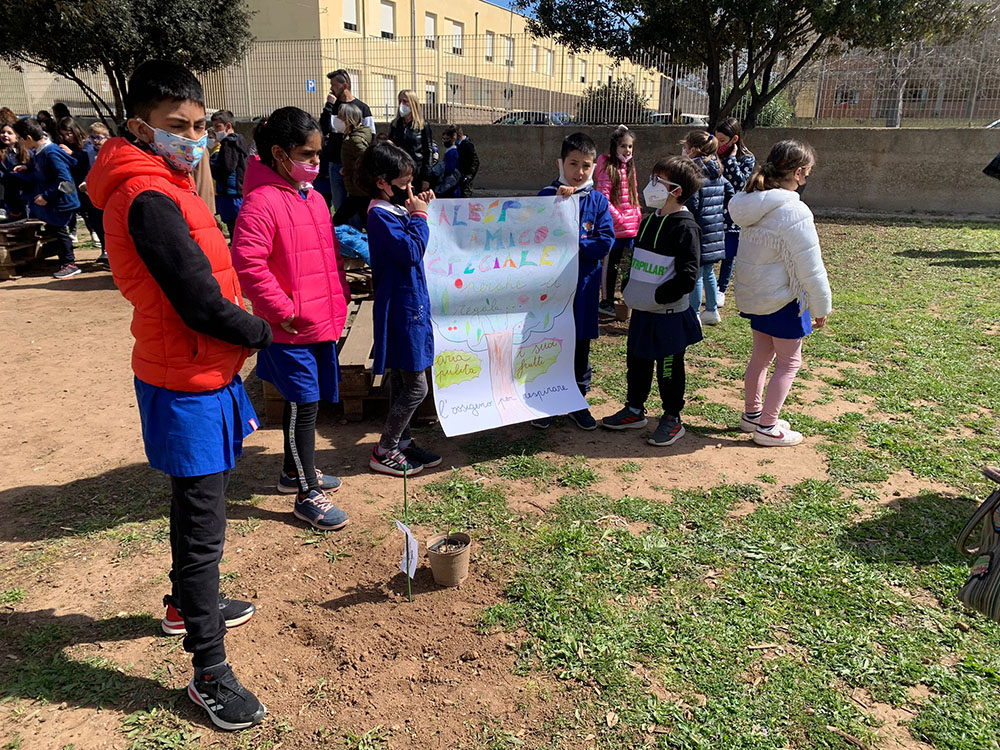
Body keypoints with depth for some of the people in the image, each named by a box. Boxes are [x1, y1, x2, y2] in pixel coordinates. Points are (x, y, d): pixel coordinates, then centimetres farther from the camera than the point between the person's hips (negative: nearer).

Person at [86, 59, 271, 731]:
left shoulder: (163, 189, 11)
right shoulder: (150, 200, -21)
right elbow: (201, 303, -24)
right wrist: (260, 334, -8)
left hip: (201, 376, 10)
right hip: (187, 386, -10)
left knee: (196, 509, 25)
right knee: (204, 528, -1)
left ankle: (187, 605, 47)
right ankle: (210, 674, 12)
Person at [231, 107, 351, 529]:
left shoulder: (314, 199, 12)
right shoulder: (262, 201, -16)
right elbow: (247, 264, -23)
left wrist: (339, 301, 12)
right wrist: (284, 311, -19)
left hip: (323, 322, 8)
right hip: (291, 329, -8)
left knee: (303, 402, 19)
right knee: (304, 406, -1)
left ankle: (294, 471, 37)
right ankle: (307, 496, 12)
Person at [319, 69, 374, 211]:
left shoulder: (362, 108, 1)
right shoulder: (332, 106, 9)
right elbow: (323, 131, -3)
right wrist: (328, 106, -8)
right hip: (335, 164, 3)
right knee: (339, 205, 7)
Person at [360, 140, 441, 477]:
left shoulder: (395, 210, 11)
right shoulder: (380, 215, -16)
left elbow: (412, 245, 19)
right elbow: (411, 251, -22)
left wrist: (419, 213, 8)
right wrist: (420, 216, -11)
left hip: (408, 304, 10)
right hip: (400, 307, -10)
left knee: (400, 381, 17)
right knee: (416, 386, -4)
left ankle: (401, 443, 29)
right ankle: (383, 453, 8)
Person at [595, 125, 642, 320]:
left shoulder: (630, 167, 12)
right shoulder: (609, 168, -11)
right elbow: (603, 198, -16)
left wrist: (638, 216, 13)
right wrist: (618, 217, -16)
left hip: (631, 226, 7)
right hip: (614, 226, -7)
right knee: (611, 264, 1)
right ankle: (607, 302, 10)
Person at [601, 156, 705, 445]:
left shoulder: (686, 227, -17)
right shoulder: (649, 221, 9)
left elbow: (688, 276, -21)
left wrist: (656, 296, -21)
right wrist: (630, 290, 8)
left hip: (670, 314, -8)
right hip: (641, 312, 8)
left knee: (669, 368, 6)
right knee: (636, 362, 17)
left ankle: (672, 419, 21)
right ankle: (635, 410, 33)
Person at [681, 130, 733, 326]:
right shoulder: (717, 173, 11)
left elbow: (691, 205, -22)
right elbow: (730, 194, 17)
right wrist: (723, 219, 20)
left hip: (699, 232, -9)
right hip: (715, 231, 9)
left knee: (695, 274, -1)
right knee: (708, 272, 20)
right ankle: (712, 311, 30)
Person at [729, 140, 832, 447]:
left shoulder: (752, 205, -1)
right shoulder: (793, 212, -26)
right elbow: (810, 268, -20)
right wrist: (821, 307, -8)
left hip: (753, 294, 8)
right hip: (782, 299, -8)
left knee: (761, 354, 21)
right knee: (789, 362, 8)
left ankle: (751, 414, 35)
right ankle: (767, 427, 14)